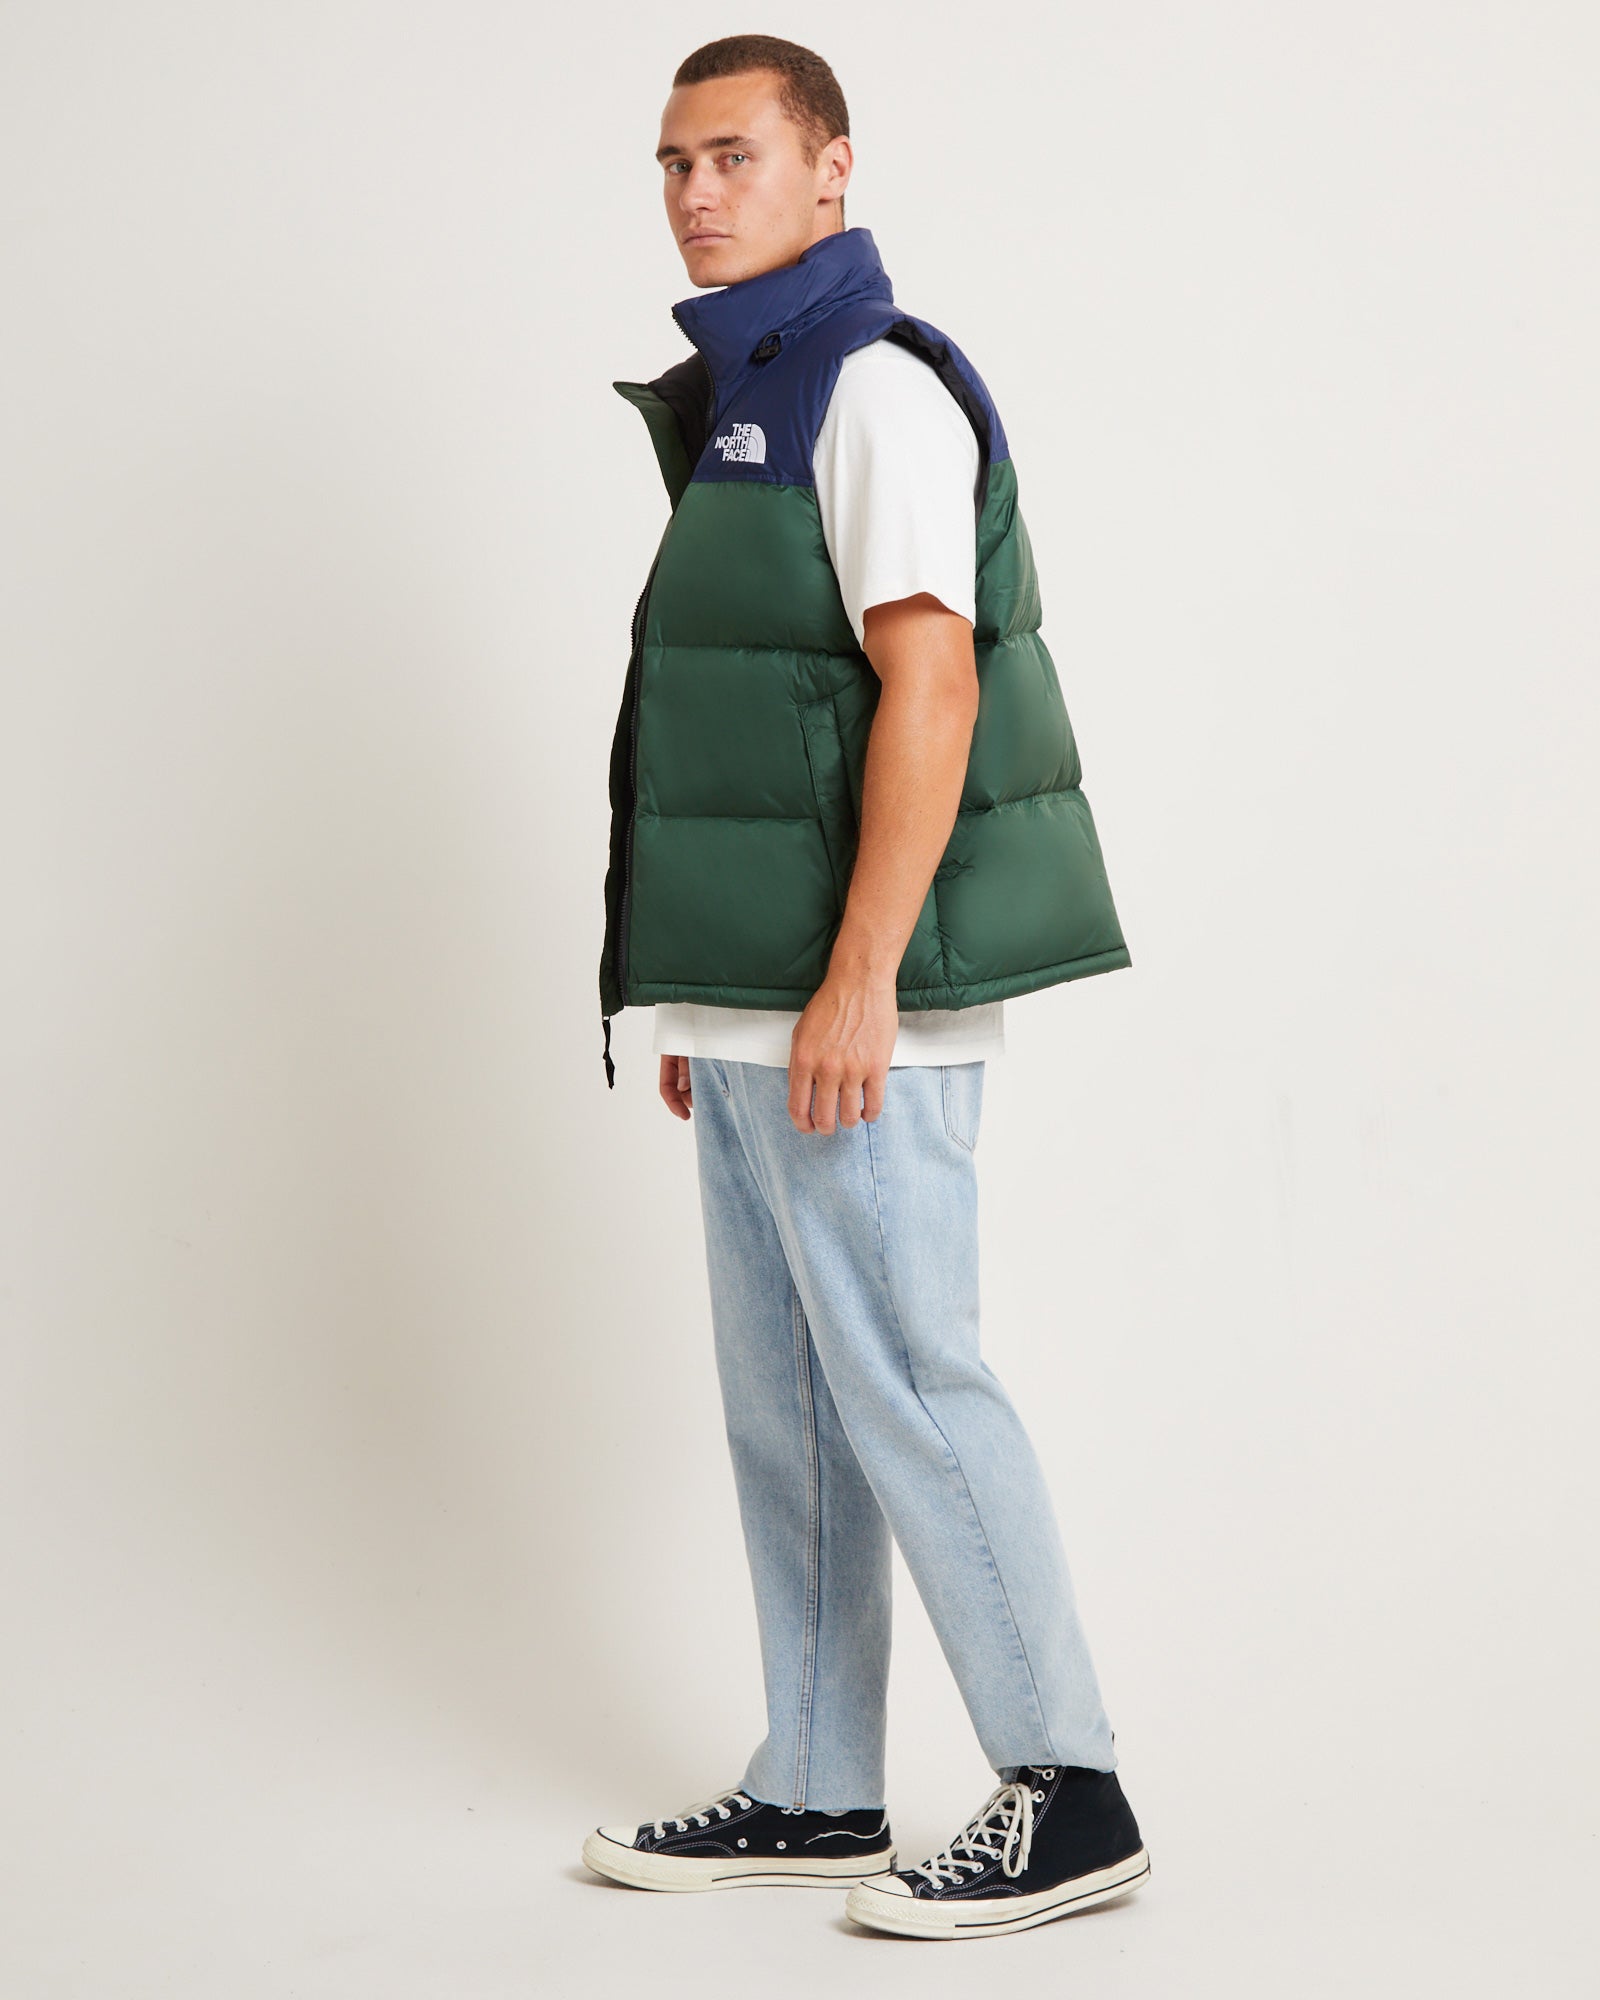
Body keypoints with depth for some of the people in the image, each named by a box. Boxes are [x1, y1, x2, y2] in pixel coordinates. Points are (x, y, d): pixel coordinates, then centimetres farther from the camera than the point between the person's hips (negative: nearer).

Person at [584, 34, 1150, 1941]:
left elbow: (927, 687, -21)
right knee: (783, 1400, 12)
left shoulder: (874, 388, -11)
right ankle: (816, 1792, 20)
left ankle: (1067, 1795, 2)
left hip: (852, 997, -10)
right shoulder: (741, 412, 18)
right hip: (761, 998, 10)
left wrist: (854, 985, -25)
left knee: (902, 1383, -7)